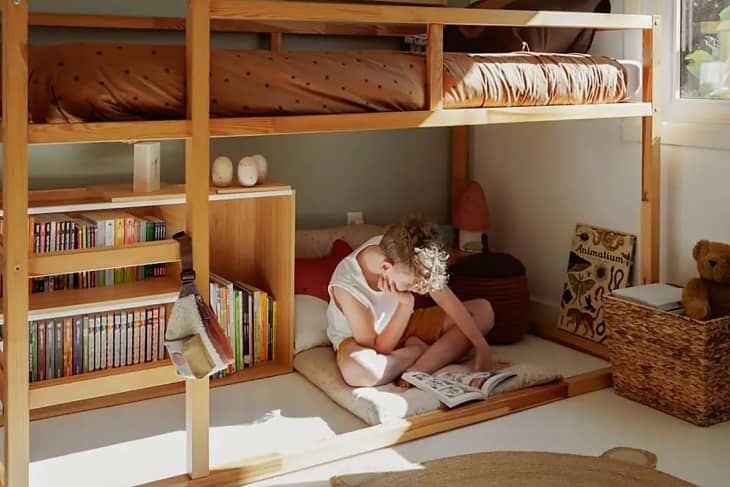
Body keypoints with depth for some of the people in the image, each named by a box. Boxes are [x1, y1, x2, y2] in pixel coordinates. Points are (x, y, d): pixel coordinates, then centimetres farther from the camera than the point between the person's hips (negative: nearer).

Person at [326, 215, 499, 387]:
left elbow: (446, 299, -14)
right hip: (356, 340, -5)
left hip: (404, 324, 6)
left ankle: (417, 370, -22)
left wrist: (482, 347, -18)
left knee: (483, 310, -5)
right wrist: (406, 305, -37)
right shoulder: (347, 286, -35)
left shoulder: (397, 252, -22)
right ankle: (418, 349, -12)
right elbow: (378, 351, -27)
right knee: (355, 370, -44)